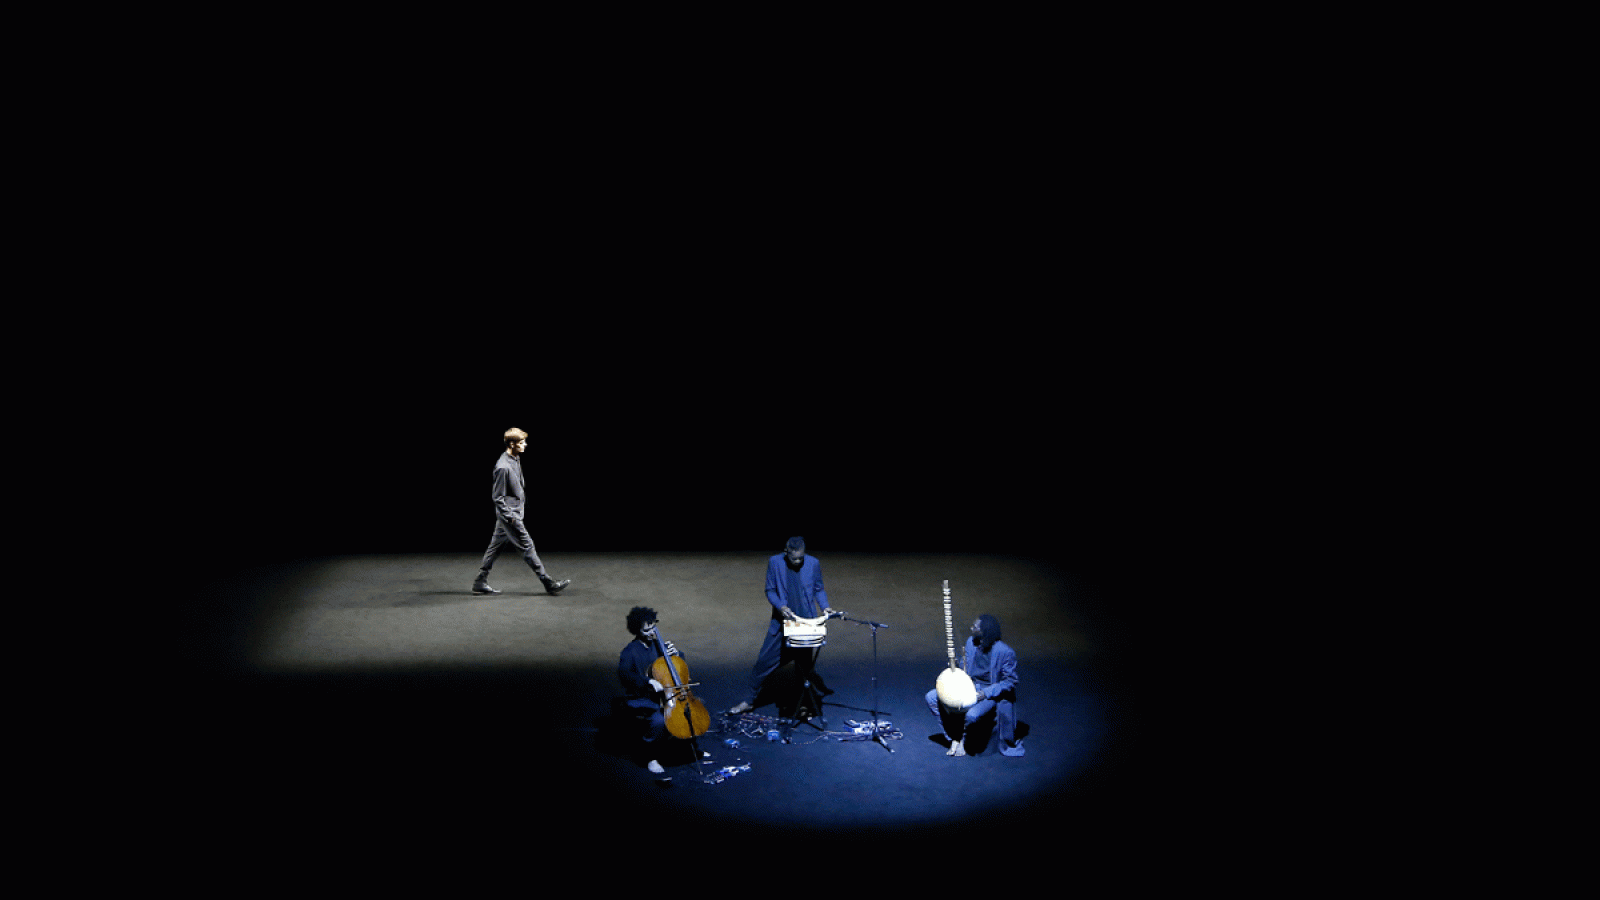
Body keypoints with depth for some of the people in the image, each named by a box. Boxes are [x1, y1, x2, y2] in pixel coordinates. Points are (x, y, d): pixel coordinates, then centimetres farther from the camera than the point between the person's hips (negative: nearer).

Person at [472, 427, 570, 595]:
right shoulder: (503, 467, -23)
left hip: (514, 511, 9)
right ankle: (549, 583, 0)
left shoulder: (516, 459, 7)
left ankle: (480, 582, 20)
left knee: (496, 546, 13)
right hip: (509, 514, -9)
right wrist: (510, 517, -19)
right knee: (527, 547, -4)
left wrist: (522, 499, 23)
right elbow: (498, 497, -19)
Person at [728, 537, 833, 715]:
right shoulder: (775, 562, -6)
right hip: (782, 622, 0)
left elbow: (819, 589, 7)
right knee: (765, 661, 0)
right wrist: (780, 606, -18)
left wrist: (824, 607, -10)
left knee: (806, 664, 8)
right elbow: (770, 590, -1)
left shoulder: (813, 564, -4)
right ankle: (749, 700, 12)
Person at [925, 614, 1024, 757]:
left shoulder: (1005, 652, -22)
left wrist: (985, 693, -22)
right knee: (932, 698, -8)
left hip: (992, 693, -6)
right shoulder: (971, 642, -2)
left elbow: (1010, 681, -14)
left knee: (972, 714, -37)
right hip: (971, 686, 7)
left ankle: (961, 737, -1)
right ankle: (955, 737, 1)